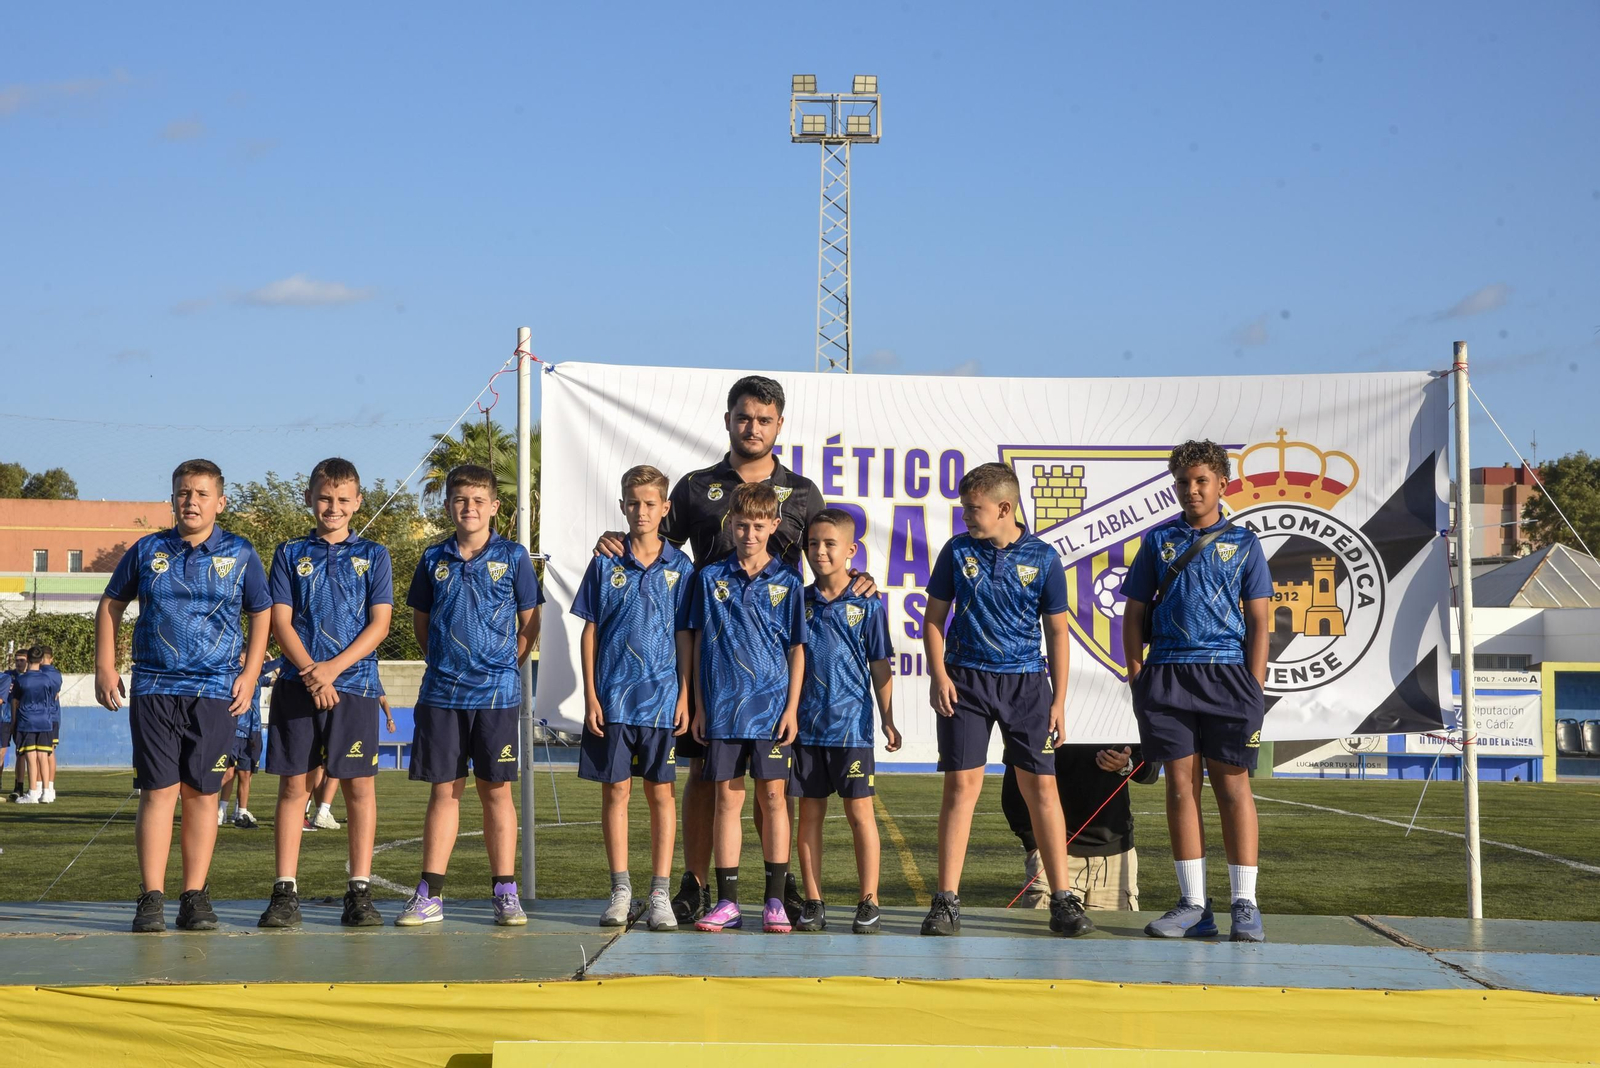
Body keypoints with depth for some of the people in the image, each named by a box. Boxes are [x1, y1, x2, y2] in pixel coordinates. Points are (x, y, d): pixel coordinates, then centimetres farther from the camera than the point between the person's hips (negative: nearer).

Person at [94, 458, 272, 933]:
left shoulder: (240, 555, 6)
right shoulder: (147, 551, 7)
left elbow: (261, 613, 13)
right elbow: (111, 605, 16)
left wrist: (250, 673, 3)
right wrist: (105, 667, 8)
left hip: (214, 691, 0)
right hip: (153, 687, 0)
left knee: (201, 791, 2)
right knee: (158, 789, -5)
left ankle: (195, 898, 8)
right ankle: (151, 898, -3)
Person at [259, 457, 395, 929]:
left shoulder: (372, 555, 8)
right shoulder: (290, 554, 10)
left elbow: (379, 624, 0)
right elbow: (280, 621, 2)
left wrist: (332, 668, -11)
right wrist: (310, 671, -13)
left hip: (354, 683, -1)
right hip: (297, 685, 1)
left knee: (359, 785, -1)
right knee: (293, 784, 1)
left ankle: (360, 891, 4)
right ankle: (285, 893, 4)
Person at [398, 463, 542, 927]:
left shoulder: (513, 557, 2)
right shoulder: (434, 559, 8)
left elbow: (529, 625, 6)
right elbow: (421, 621, 17)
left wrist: (504, 665, 2)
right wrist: (442, 661, 9)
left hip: (496, 692, -2)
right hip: (442, 691, 2)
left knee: (496, 789, 2)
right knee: (444, 790, 5)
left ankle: (506, 892, 7)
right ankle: (429, 894, 8)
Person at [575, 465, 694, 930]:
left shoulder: (679, 567, 3)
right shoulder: (606, 564, 3)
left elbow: (685, 636, 4)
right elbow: (590, 632, 4)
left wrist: (685, 696, -2)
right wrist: (590, 695, -1)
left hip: (662, 698, 0)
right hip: (612, 697, 0)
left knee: (660, 791, 4)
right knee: (615, 790, 3)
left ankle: (660, 893, 9)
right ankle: (621, 890, 11)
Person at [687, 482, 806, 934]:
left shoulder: (786, 582, 3)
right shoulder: (711, 578, 6)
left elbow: (797, 649, 4)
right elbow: (699, 644, 8)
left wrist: (792, 707, -3)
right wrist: (699, 705, 4)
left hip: (771, 705, -1)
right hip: (723, 706, 1)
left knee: (774, 795, 1)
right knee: (727, 798, 3)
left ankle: (775, 900, 7)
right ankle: (727, 901, 8)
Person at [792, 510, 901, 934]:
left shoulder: (867, 604, 0)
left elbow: (880, 666, 3)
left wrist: (887, 721, 1)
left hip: (852, 724, -2)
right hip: (806, 725, 3)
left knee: (860, 812, 1)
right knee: (809, 814, 7)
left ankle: (868, 903, 6)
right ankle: (812, 903, 13)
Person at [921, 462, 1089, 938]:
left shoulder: (1042, 557, 0)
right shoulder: (957, 551, 3)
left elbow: (1057, 631, 4)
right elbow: (935, 617, 9)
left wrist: (1059, 700, 1)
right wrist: (939, 675, -5)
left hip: (1026, 682, 0)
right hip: (966, 679, 0)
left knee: (1041, 787, 0)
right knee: (962, 785, -3)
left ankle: (1063, 899, 6)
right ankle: (946, 900, 0)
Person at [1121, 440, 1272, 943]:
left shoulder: (1243, 542, 7)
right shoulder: (1159, 540, 11)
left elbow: (1259, 619, 5)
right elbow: (1134, 612, 12)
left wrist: (1254, 688, -4)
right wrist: (1137, 678, 3)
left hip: (1226, 672, -2)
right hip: (1166, 674, 2)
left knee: (1232, 785, -1)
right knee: (1180, 786, 3)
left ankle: (1245, 904, 4)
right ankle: (1193, 905, 7)